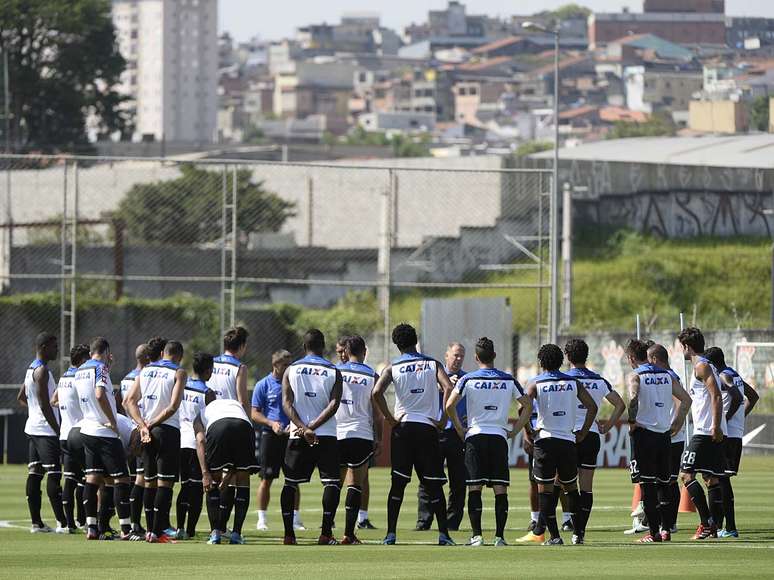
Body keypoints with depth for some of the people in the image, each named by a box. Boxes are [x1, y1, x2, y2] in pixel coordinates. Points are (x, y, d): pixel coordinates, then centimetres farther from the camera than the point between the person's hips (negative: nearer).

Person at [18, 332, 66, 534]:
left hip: (33, 429, 10)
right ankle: (62, 523, -14)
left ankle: (36, 523, 7)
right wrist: (58, 430, -16)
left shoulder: (31, 369, 15)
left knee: (35, 474, 7)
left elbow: (21, 397, 27)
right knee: (54, 475, -11)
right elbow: (44, 404, -19)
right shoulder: (42, 371, -15)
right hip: (46, 430, -10)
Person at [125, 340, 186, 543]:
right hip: (167, 429, -5)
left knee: (149, 481, 12)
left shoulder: (146, 370, 12)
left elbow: (130, 400, 3)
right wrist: (152, 425, -8)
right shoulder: (178, 373, -3)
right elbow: (173, 406, -14)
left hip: (148, 432, 5)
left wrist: (143, 426, -6)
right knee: (165, 483, -4)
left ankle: (151, 529, 14)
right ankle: (156, 532, -10)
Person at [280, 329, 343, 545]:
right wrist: (312, 427, -13)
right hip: (327, 435, -1)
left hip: (298, 436, 1)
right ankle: (326, 533, -11)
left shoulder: (291, 370, 6)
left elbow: (287, 403, -5)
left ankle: (288, 534, 7)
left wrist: (304, 428, -13)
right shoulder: (333, 372, 3)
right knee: (332, 483, 0)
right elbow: (334, 404, -9)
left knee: (290, 484, 10)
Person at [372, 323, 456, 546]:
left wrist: (388, 418, -3)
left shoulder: (393, 367, 3)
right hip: (428, 427, 0)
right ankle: (444, 534, 1)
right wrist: (443, 419, -4)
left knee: (398, 483, 4)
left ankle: (391, 534, -1)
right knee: (434, 485, 5)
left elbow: (377, 392, -13)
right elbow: (448, 389, -12)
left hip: (402, 427, 0)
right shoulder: (433, 365, 4)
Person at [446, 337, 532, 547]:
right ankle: (500, 536, -3)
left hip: (475, 436, -1)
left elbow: (450, 405, -8)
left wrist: (460, 429, 3)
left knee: (474, 488, 0)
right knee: (500, 489, 2)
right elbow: (527, 405, 6)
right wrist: (515, 429, 11)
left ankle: (477, 535, -6)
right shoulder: (508, 380, 6)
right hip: (499, 436, 1)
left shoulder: (468, 380, 0)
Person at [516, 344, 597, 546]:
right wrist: (582, 433, 11)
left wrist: (527, 431, -2)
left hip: (544, 439, -3)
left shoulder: (535, 383, 0)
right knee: (571, 486, 16)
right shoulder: (572, 382, 8)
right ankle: (578, 531, 17)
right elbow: (592, 407, 5)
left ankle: (554, 535, -4)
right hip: (568, 439, 3)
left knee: (545, 488, 1)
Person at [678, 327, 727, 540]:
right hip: (714, 433, 10)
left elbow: (716, 396, -19)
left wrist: (716, 426, -24)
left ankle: (706, 522, -17)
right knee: (711, 478, 9)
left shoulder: (701, 367, -9)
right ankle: (714, 527, 8)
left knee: (686, 474, -11)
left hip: (705, 432, -10)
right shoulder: (707, 366, 20)